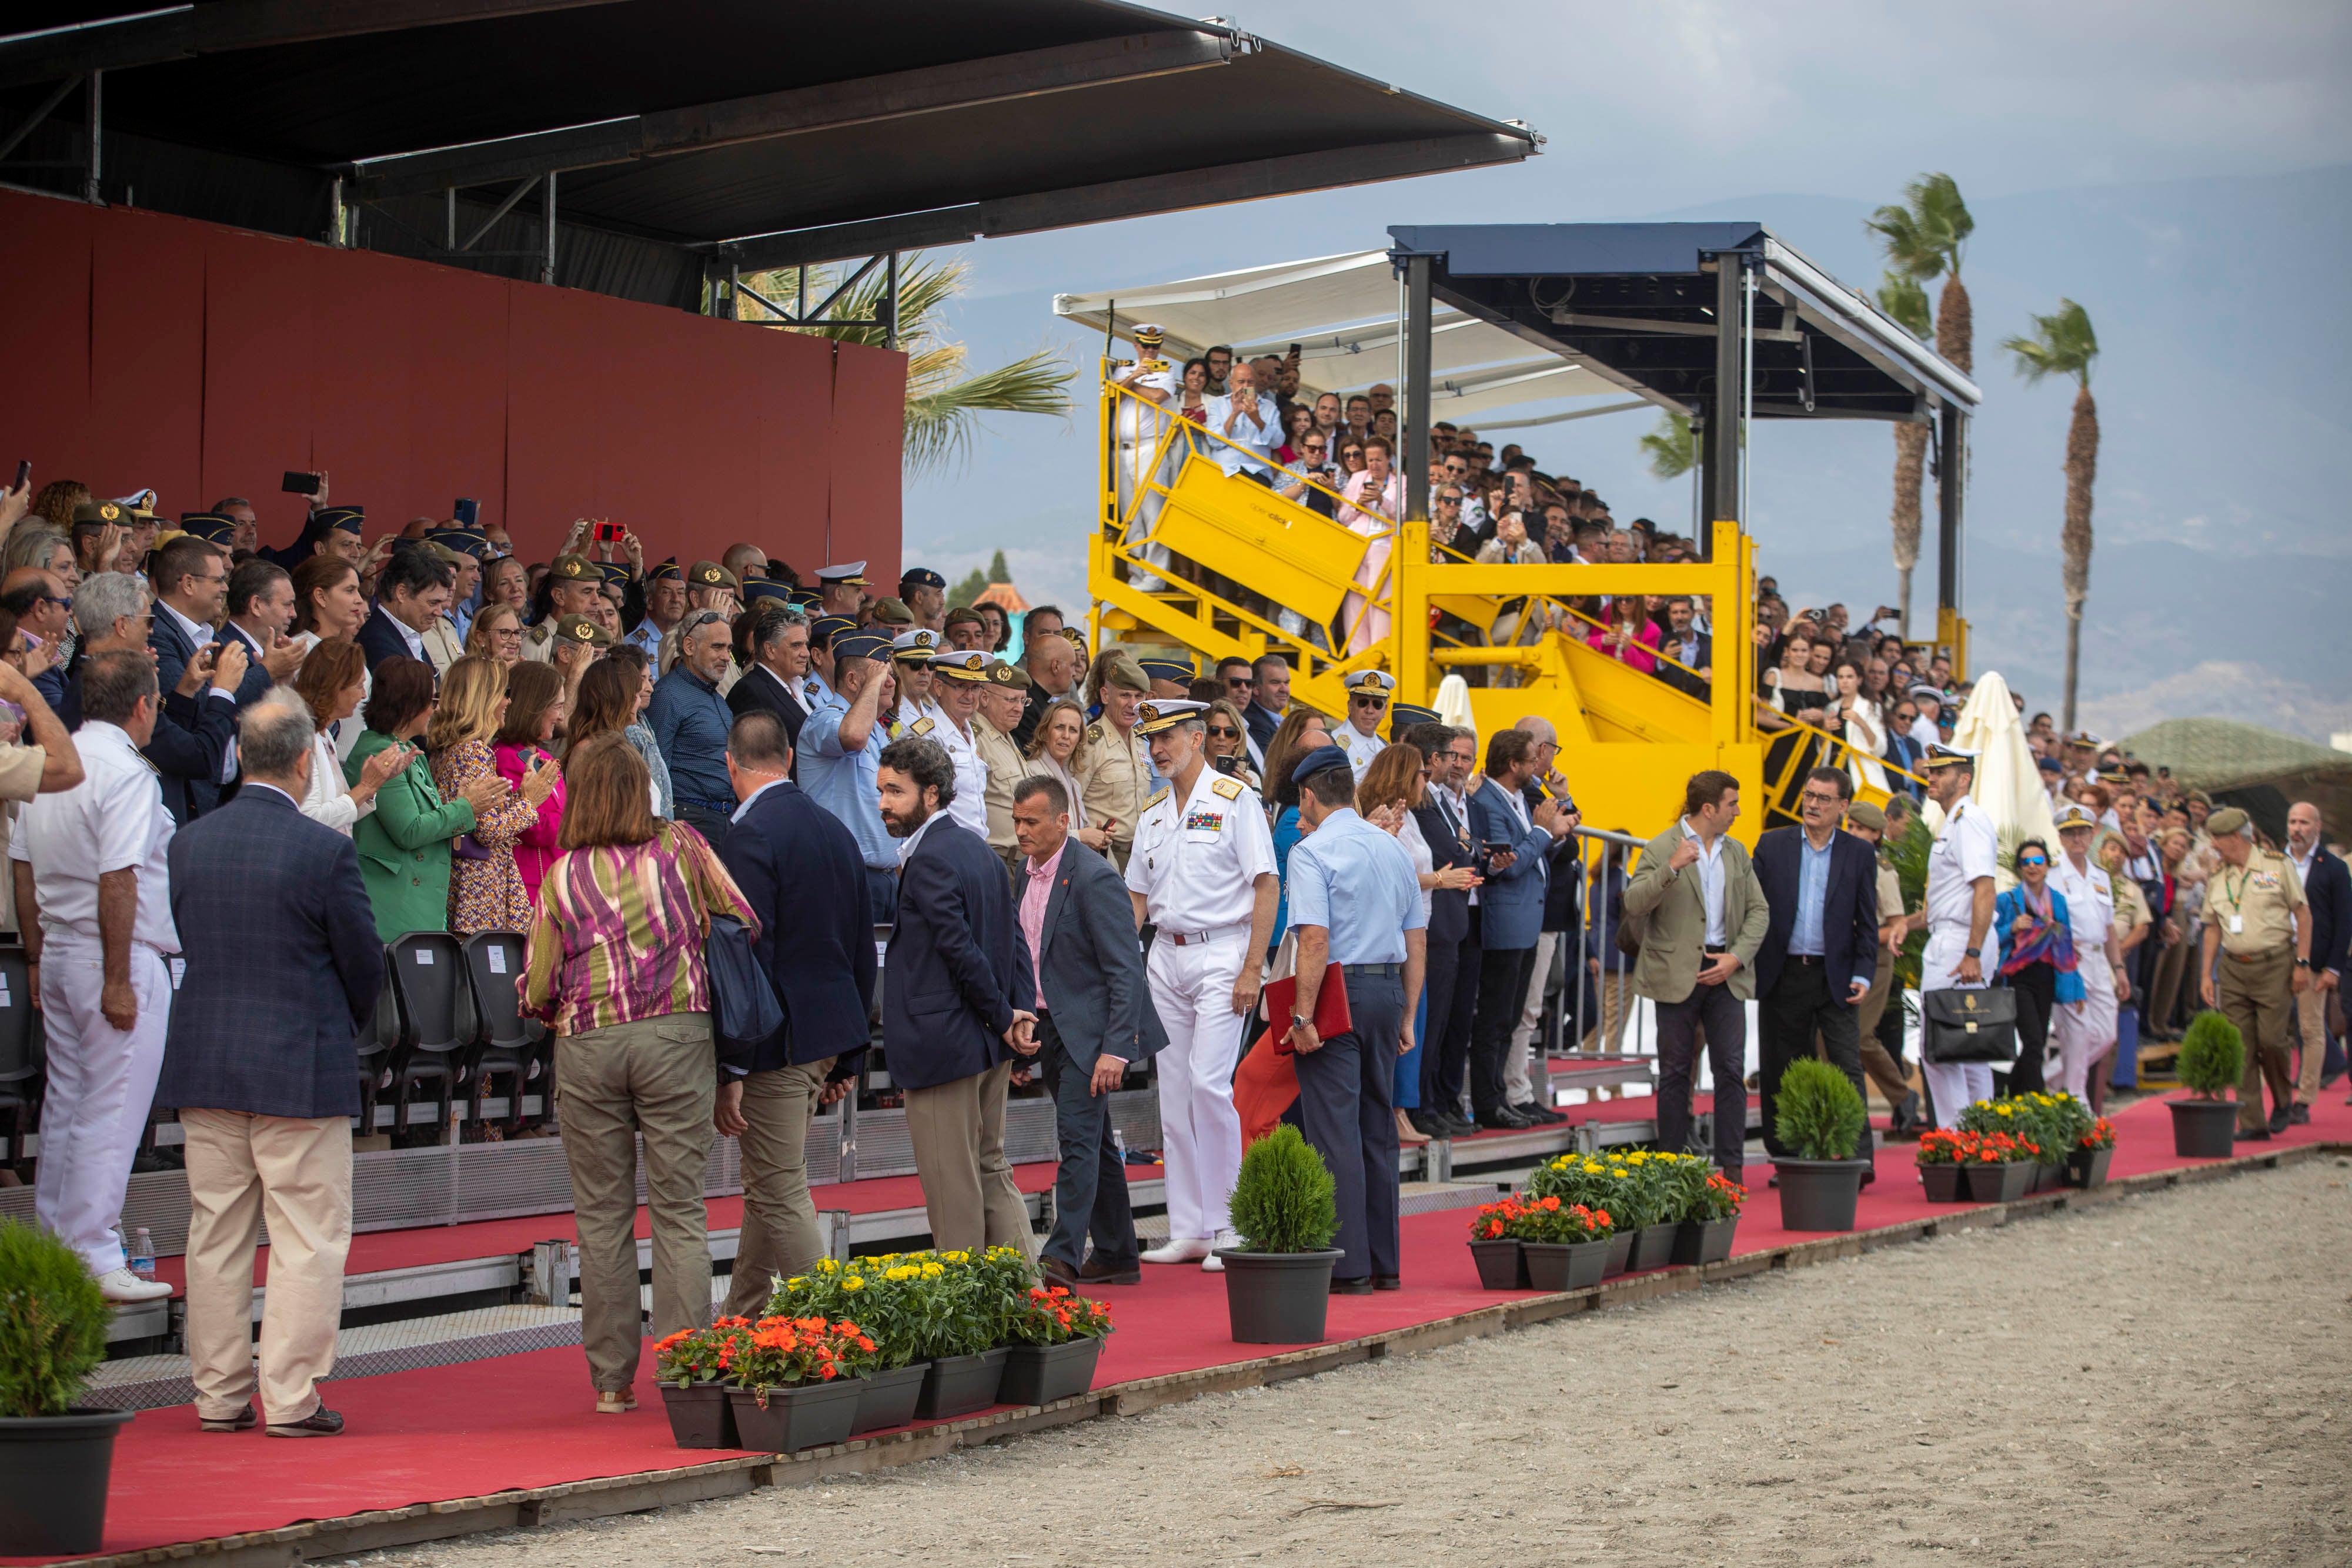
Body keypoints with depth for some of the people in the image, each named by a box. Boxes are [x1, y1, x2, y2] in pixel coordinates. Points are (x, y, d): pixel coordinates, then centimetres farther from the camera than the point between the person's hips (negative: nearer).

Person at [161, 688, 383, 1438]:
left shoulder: (188, 842, 1)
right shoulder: (325, 850, -14)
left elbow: (182, 941, 10)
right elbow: (364, 962, -6)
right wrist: (345, 1026, 14)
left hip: (202, 1062, 5)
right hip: (301, 1067, -5)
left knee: (215, 1235, 12)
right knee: (308, 1237, 2)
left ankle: (219, 1396, 16)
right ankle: (291, 1399, 1)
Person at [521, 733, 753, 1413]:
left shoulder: (562, 876, 2)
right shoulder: (681, 847, 3)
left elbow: (538, 992, 4)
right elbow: (743, 922, 9)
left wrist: (549, 1007, 26)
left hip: (588, 1046, 0)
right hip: (676, 1035, 0)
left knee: (602, 1216, 7)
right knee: (679, 1210, 3)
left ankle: (611, 1381, 9)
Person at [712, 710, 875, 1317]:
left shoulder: (749, 836, -15)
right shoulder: (835, 829, 11)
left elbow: (748, 955, -20)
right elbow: (862, 946, 16)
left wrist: (731, 1070, -18)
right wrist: (850, 1056, 22)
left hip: (778, 1040, -9)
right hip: (830, 1035, 9)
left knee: (781, 1196, -3)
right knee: (769, 1185, 19)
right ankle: (742, 1320, 28)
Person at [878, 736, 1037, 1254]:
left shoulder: (928, 859, -17)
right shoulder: (977, 847, 13)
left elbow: (961, 950, -21)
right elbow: (1014, 939, 12)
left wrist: (1004, 1018, -11)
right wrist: (1021, 1012, 3)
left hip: (942, 1045, -9)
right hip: (988, 1044, 9)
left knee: (951, 1188, -1)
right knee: (991, 1169, 15)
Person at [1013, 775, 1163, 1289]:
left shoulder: (1095, 878, -18)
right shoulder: (1027, 870, 8)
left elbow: (1125, 970, -20)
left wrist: (1115, 1048, -25)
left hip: (1090, 1026, -9)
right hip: (1049, 1024, 9)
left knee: (1078, 1136, -15)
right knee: (1091, 1140, 15)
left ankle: (1062, 1259, -19)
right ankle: (1116, 1255, 23)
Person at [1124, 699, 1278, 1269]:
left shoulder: (1235, 800, -5)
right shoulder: (1152, 814, 14)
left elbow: (1267, 886, -9)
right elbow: (1137, 896, 18)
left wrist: (1252, 969, -15)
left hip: (1220, 953, -7)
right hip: (1165, 959, 7)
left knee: (1209, 1083, -15)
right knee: (1174, 1094, 6)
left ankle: (1229, 1227, -7)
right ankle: (1188, 1229, 11)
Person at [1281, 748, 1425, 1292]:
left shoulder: (1311, 852, -9)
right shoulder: (1392, 849, 13)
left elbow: (1316, 941, -19)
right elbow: (1417, 940, 13)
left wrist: (1303, 1018, -18)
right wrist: (1407, 1015, 18)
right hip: (1388, 988, 7)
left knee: (1334, 1130, -4)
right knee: (1378, 1128, 13)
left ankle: (1349, 1265, -6)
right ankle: (1385, 1262, 16)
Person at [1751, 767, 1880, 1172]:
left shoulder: (1859, 854, 5)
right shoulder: (1773, 845, 6)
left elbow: (1868, 922, 5)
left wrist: (1863, 976, -5)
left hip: (1835, 978, -1)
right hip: (1783, 977, 1)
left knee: (1848, 1069, -9)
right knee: (1779, 1073, 5)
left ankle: (1858, 1160, -11)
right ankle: (1786, 1160, 14)